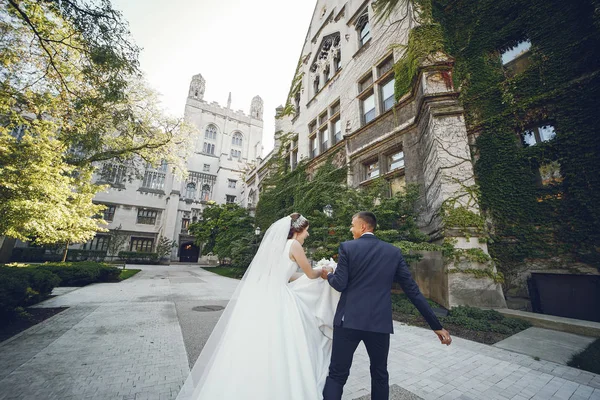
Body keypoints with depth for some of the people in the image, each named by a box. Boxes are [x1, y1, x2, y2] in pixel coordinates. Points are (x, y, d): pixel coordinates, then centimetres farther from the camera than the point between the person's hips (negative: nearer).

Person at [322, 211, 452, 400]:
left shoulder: (347, 247, -7)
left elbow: (340, 284, -9)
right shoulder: (394, 251, 3)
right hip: (380, 322, 3)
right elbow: (413, 290, 2)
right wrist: (436, 325, 10)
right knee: (380, 375, 24)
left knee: (337, 375, 12)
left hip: (349, 320, -3)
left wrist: (329, 275, 13)